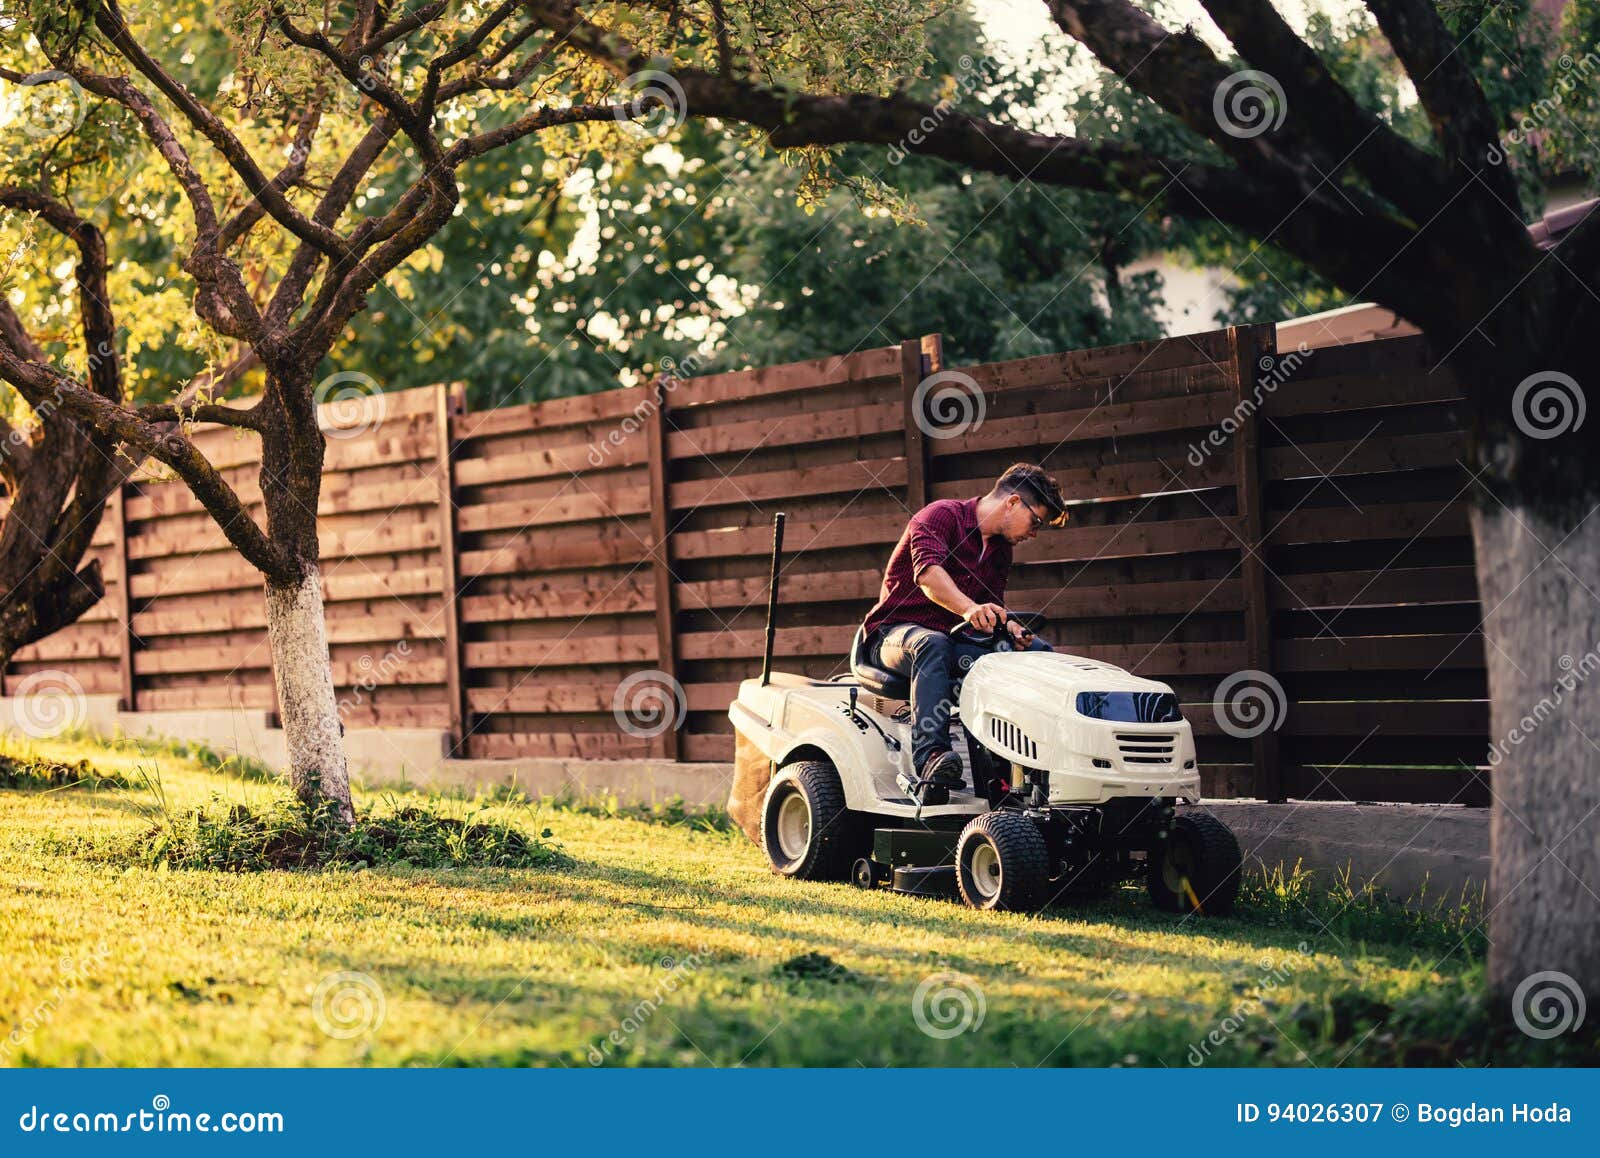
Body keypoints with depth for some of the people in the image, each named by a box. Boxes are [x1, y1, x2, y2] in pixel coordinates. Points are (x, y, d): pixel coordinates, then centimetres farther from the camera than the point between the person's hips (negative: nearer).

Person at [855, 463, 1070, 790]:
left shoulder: (1001, 550, 17)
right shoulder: (940, 515, -11)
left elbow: (994, 605, 11)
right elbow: (929, 573, -29)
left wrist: (1010, 627, -14)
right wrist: (970, 608, -47)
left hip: (954, 641, 7)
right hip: (896, 633, -7)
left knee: (1038, 650, -10)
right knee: (933, 645, -41)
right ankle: (930, 756, -55)